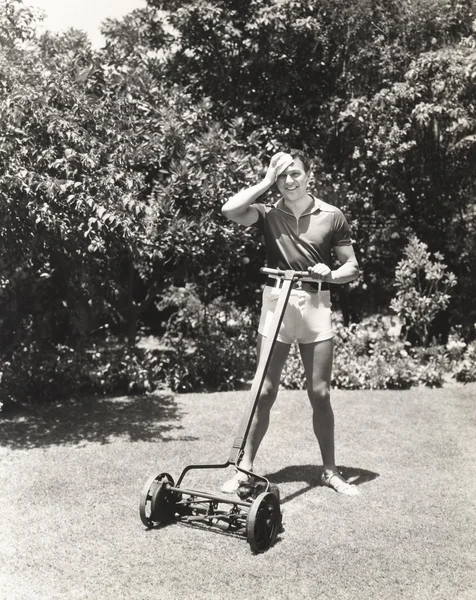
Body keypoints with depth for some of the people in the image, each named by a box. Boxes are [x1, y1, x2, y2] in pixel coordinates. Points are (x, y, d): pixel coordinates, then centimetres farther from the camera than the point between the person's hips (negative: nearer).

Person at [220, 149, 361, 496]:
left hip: (316, 307, 0)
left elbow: (353, 267, 7)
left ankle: (330, 471, 20)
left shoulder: (332, 216, 3)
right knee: (265, 392, 2)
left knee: (320, 394, 6)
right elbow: (230, 210, -17)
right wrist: (266, 181, -8)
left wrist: (330, 274, -15)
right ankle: (245, 468, 13)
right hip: (276, 304, 0)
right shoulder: (269, 214, 2)